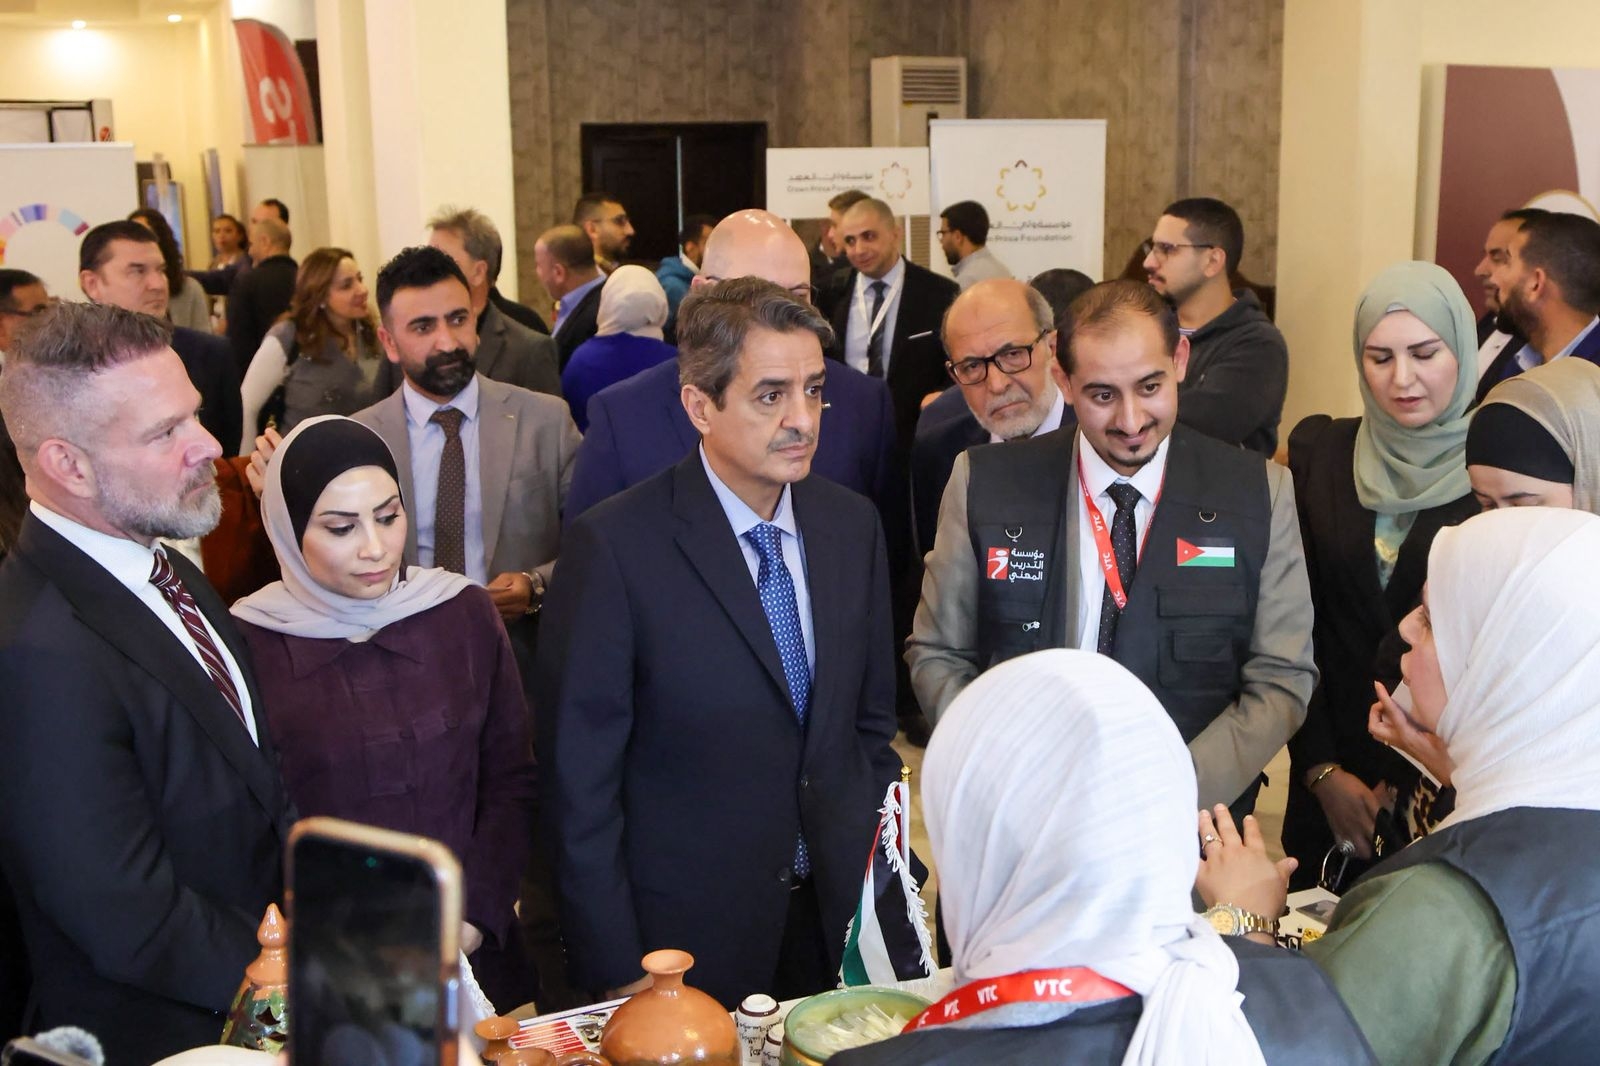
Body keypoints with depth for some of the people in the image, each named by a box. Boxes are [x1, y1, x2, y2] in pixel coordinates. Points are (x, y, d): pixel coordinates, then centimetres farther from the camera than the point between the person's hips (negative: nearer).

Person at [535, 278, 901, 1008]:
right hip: (686, 940, -4)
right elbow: (578, 777, -13)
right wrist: (617, 970, -12)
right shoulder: (613, 546, -16)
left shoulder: (852, 524, 1)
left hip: (841, 922, 5)